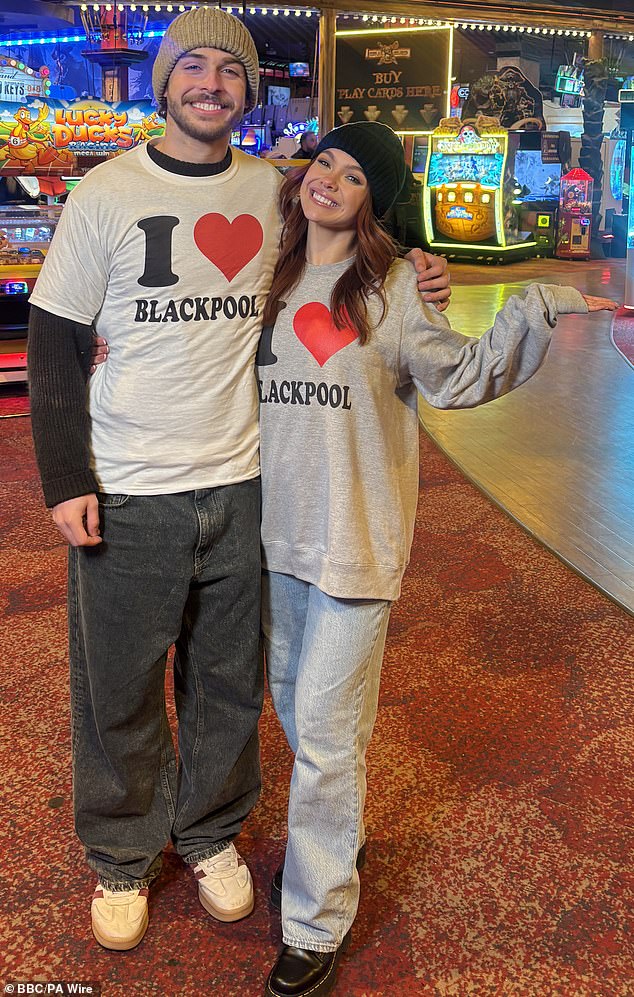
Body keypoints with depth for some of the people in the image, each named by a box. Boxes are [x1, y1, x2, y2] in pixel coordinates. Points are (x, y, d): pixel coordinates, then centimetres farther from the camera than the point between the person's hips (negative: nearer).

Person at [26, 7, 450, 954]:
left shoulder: (276, 192, 5)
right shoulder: (108, 192, -2)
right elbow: (56, 343, -1)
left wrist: (413, 274, 0)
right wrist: (65, 478, -9)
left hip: (243, 485, 3)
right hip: (127, 495, -2)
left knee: (229, 682, 15)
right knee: (120, 692, 9)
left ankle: (211, 834, 38)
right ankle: (123, 858, 32)